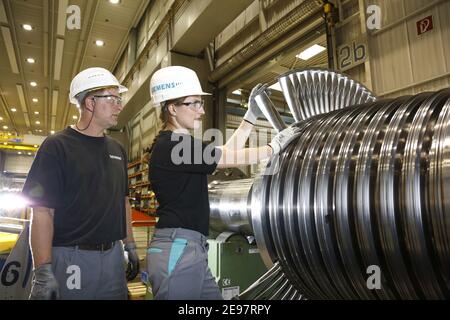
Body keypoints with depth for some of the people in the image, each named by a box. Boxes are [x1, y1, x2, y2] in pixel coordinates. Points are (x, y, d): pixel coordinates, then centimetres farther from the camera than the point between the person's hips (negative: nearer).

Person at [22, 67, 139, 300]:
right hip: (70, 259, -5)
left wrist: (130, 246, 12)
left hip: (113, 255, 6)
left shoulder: (117, 150, 9)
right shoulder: (57, 147, -8)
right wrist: (43, 273, -17)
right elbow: (42, 211, -12)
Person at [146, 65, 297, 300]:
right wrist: (275, 146, 3)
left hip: (189, 248, 9)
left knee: (213, 296, 15)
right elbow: (231, 158, -10)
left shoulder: (174, 144, 15)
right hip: (178, 249, -9)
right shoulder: (173, 145, -14)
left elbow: (226, 153, 16)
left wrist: (252, 115, 18)